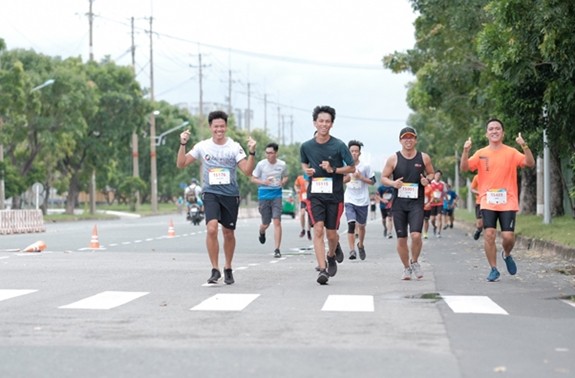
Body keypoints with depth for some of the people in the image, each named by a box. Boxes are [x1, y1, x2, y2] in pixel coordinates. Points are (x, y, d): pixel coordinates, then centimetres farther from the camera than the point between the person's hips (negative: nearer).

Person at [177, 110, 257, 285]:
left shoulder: (234, 147, -3)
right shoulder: (202, 146, 0)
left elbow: (247, 171, -9)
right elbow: (181, 164, 2)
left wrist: (252, 152, -22)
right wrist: (183, 144, -11)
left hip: (230, 194, 1)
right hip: (211, 193, -1)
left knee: (228, 233, 9)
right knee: (212, 228, -20)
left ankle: (228, 268, 29)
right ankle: (215, 269, -10)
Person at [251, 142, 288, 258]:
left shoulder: (282, 165, 1)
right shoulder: (261, 164, -4)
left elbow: (285, 177, 18)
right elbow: (253, 179, 2)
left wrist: (283, 182, -6)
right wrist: (263, 182, -17)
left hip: (277, 194, 0)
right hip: (264, 195, 0)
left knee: (277, 221, -11)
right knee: (265, 224, 7)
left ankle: (277, 249, -8)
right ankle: (262, 232, 46)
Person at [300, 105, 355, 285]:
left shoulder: (339, 146, -6)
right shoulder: (306, 146, 1)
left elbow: (352, 168, 0)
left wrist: (334, 170, -15)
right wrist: (307, 170, -2)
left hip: (334, 195, -1)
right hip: (315, 194, 1)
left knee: (331, 233, 7)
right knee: (318, 229, -14)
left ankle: (332, 255, 41)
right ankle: (322, 269, -15)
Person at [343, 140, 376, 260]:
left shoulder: (365, 167, -2)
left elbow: (373, 181, 0)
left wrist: (361, 177, -14)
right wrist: (345, 179, -9)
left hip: (362, 201, 0)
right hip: (349, 200, 0)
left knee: (361, 225, 14)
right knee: (351, 224, -17)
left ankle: (360, 245, 40)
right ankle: (352, 250, -18)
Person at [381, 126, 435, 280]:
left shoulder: (424, 158, 3)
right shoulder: (393, 159, 1)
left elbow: (431, 173, 17)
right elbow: (383, 178, 6)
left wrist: (427, 180, -6)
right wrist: (393, 183, -15)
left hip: (416, 202, -1)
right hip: (398, 203, 1)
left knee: (416, 235, -16)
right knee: (401, 238, 4)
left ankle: (414, 262, 11)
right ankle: (406, 268, 23)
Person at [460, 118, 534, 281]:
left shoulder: (511, 152, 1)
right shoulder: (481, 154, 4)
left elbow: (530, 163, -11)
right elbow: (464, 167, -5)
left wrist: (525, 146, -26)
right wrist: (466, 151, -21)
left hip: (508, 201, -1)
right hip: (488, 201, 1)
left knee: (508, 236, -7)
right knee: (489, 234, -8)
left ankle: (506, 255, 28)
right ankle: (493, 269, 6)